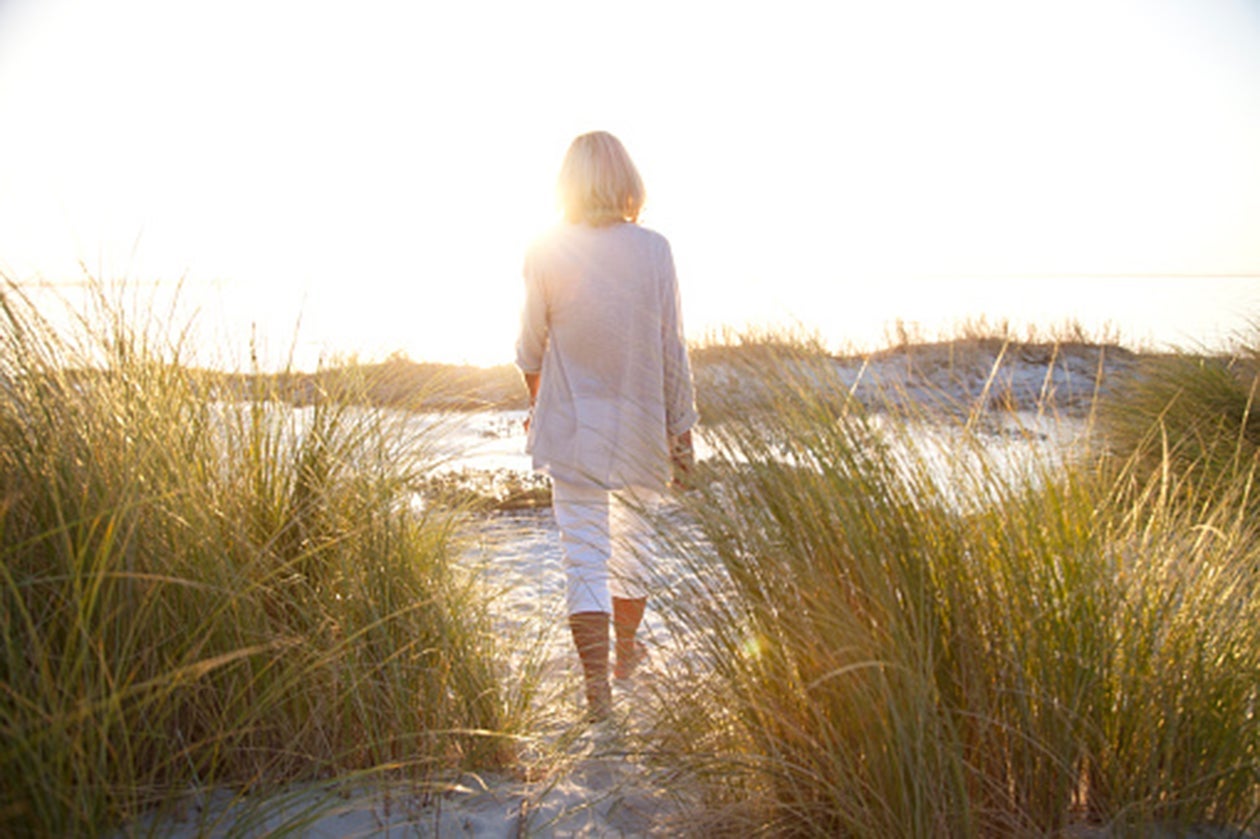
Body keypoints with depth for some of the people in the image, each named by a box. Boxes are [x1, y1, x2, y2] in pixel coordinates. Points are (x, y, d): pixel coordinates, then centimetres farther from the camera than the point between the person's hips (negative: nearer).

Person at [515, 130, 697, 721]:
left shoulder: (545, 254, -8)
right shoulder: (653, 250, -7)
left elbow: (531, 346, 1)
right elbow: (672, 350, -4)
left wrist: (537, 405, 20)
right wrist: (682, 427, 5)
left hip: (572, 424, -1)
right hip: (639, 424, 2)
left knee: (584, 555, 3)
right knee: (630, 545, 19)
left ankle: (596, 683, -2)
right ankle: (626, 654, 40)